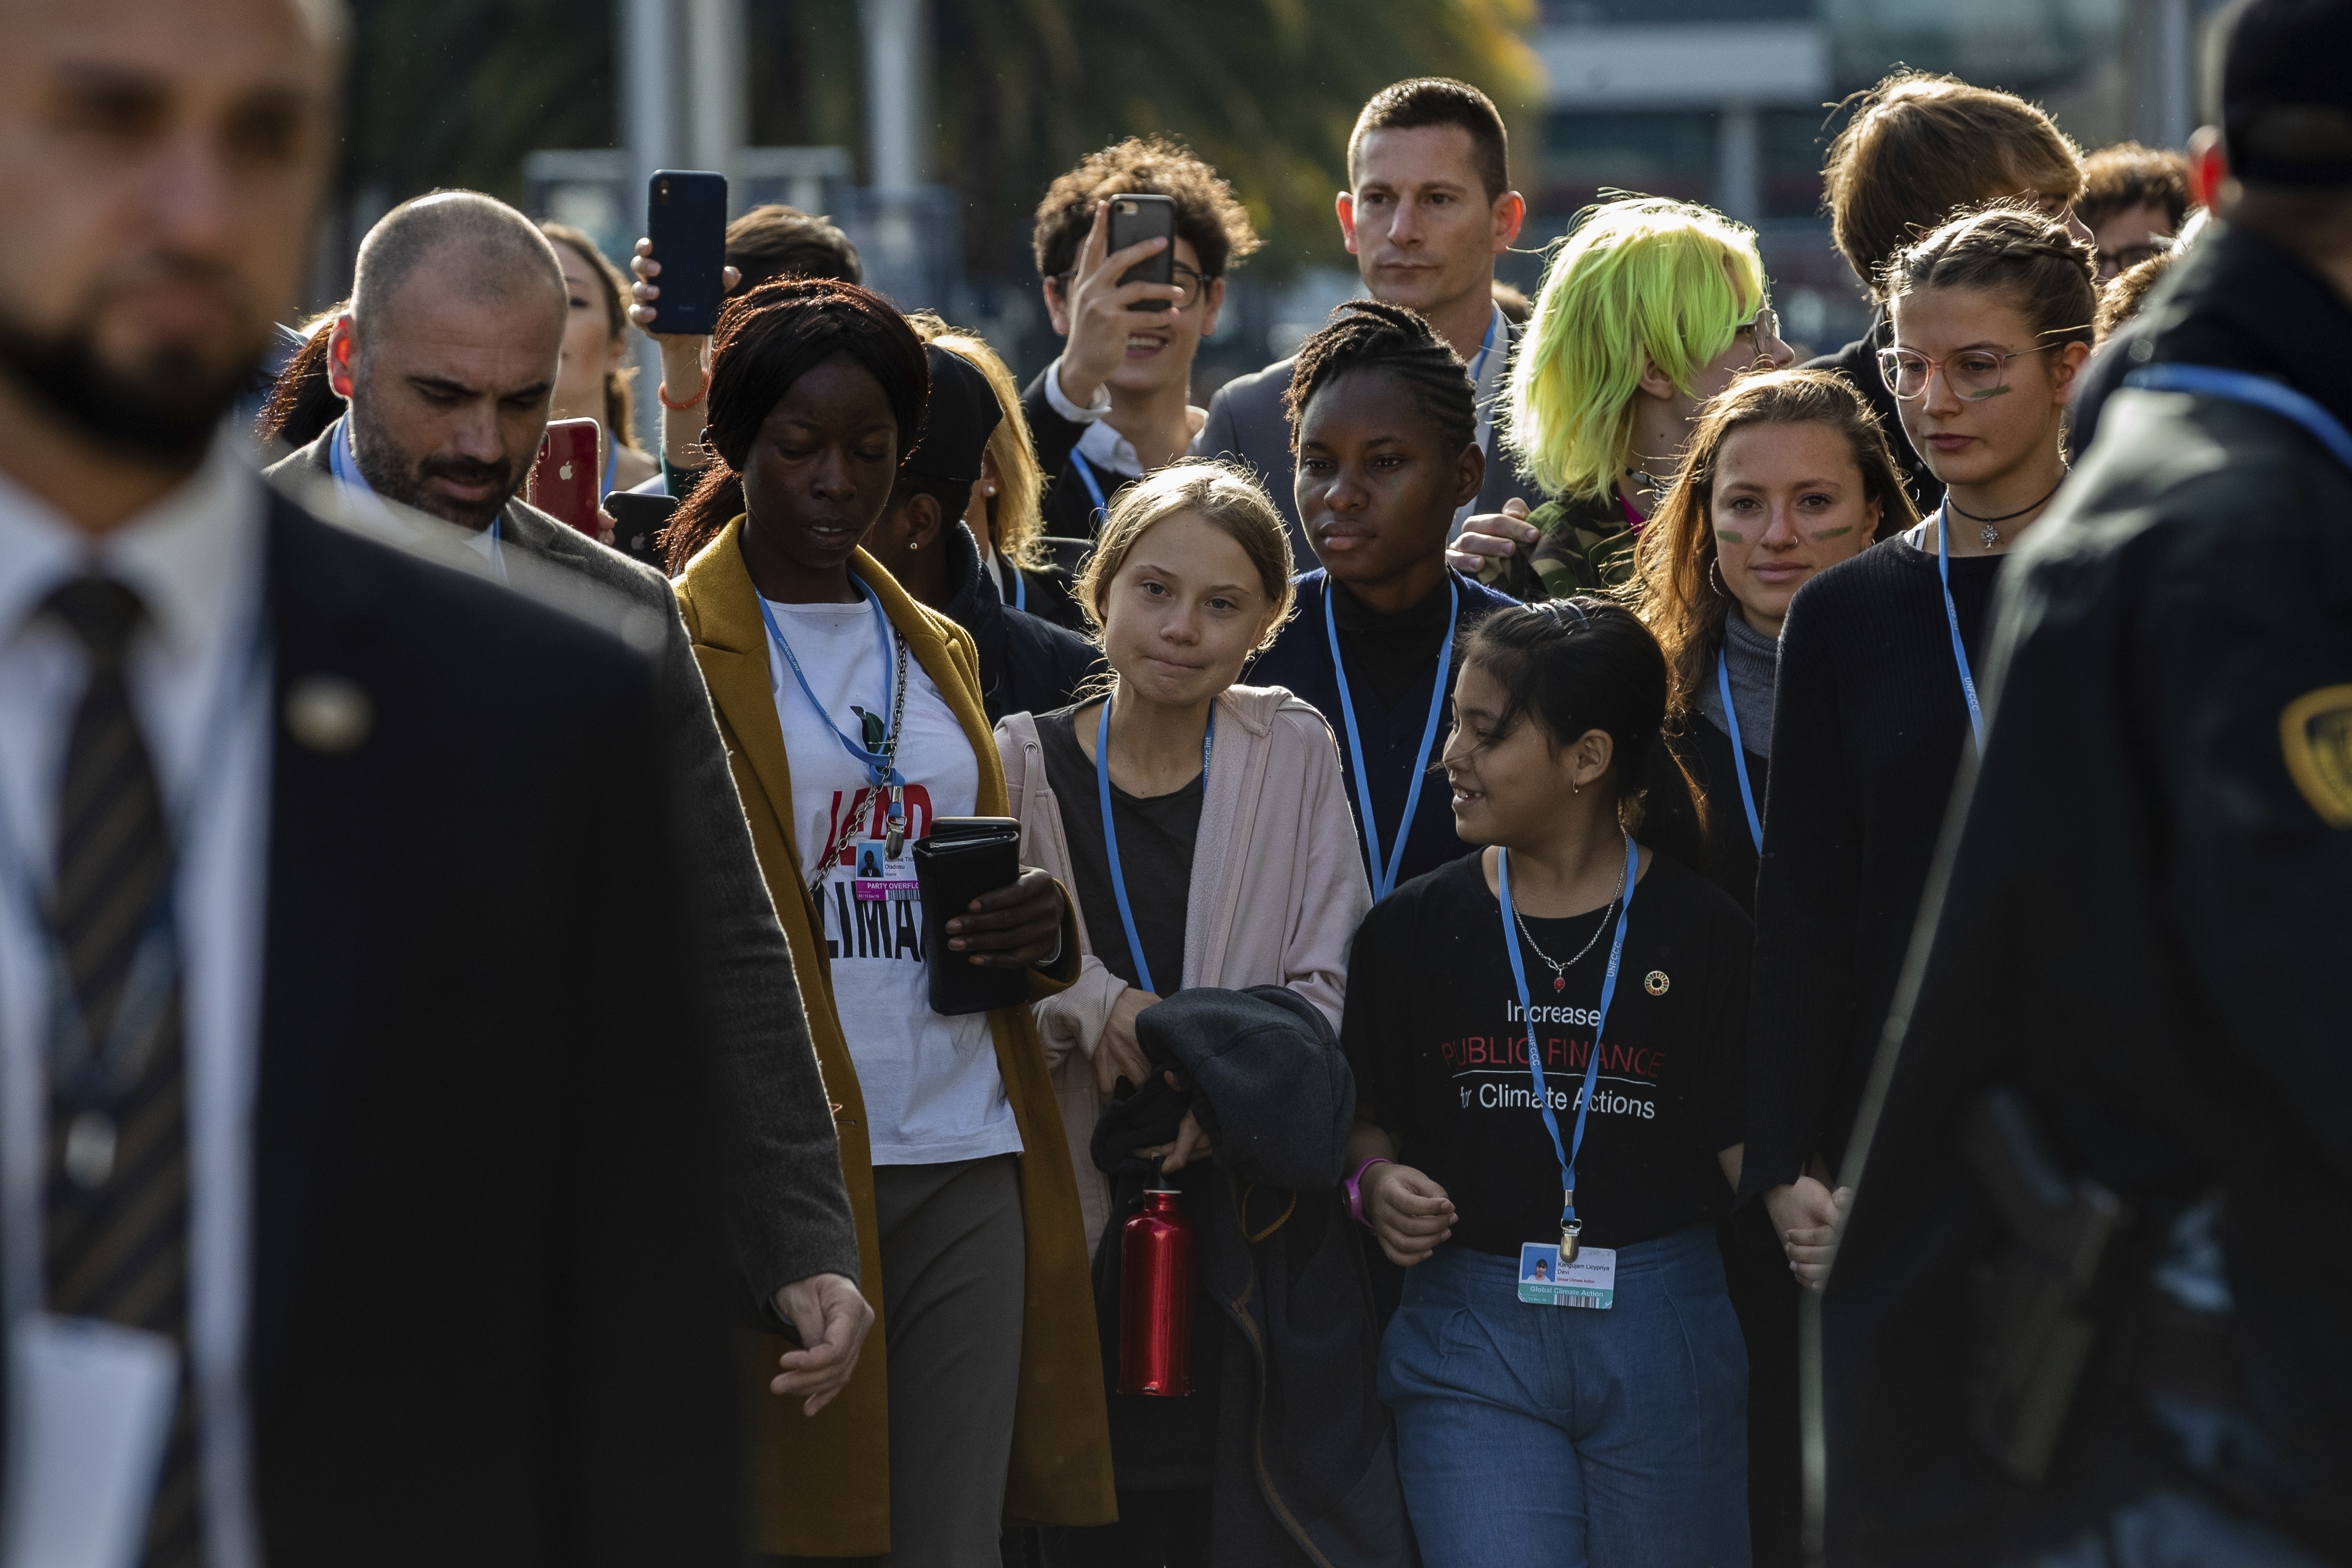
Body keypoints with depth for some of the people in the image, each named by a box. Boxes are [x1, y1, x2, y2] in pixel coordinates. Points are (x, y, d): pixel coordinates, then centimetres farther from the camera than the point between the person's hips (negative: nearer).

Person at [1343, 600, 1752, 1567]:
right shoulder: (1413, 929, 5)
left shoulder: (1701, 931, 1)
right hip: (1469, 1336, 0)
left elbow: (1746, 1140, -2)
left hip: (1661, 1335, 0)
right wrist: (1376, 1183, -9)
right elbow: (1368, 1118, 12)